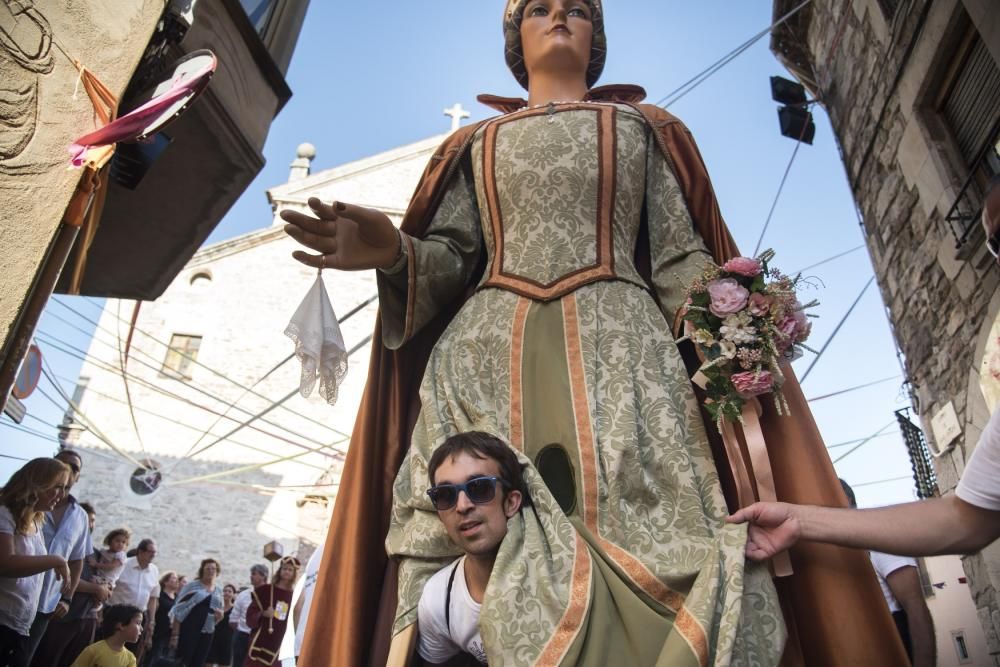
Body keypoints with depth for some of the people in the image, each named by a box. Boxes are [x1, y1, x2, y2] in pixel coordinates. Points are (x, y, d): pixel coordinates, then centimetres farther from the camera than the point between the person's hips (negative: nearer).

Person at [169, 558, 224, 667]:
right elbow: (179, 610, -6)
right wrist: (175, 633, -13)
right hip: (188, 630, -4)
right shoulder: (192, 586, -2)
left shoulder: (219, 590, 11)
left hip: (206, 633, 4)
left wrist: (219, 616, -3)